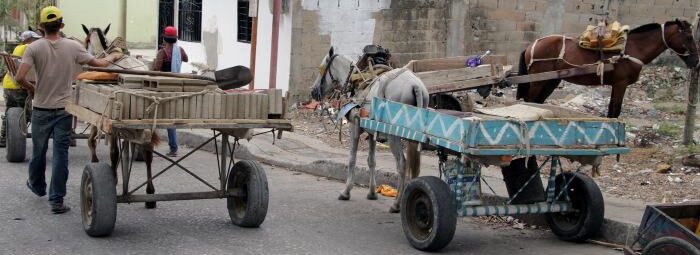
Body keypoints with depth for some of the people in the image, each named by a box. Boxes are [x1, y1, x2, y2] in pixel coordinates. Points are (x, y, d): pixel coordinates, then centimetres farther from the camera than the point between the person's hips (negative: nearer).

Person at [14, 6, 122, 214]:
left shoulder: (34, 48, -9)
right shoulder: (73, 47, -6)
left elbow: (19, 78, -17)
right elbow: (99, 64, 2)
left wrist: (31, 88, 4)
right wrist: (112, 58, 23)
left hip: (41, 109, 0)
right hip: (64, 109, 0)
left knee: (38, 151, 17)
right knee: (61, 154, 1)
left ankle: (37, 186, 40)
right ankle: (57, 200, 0)